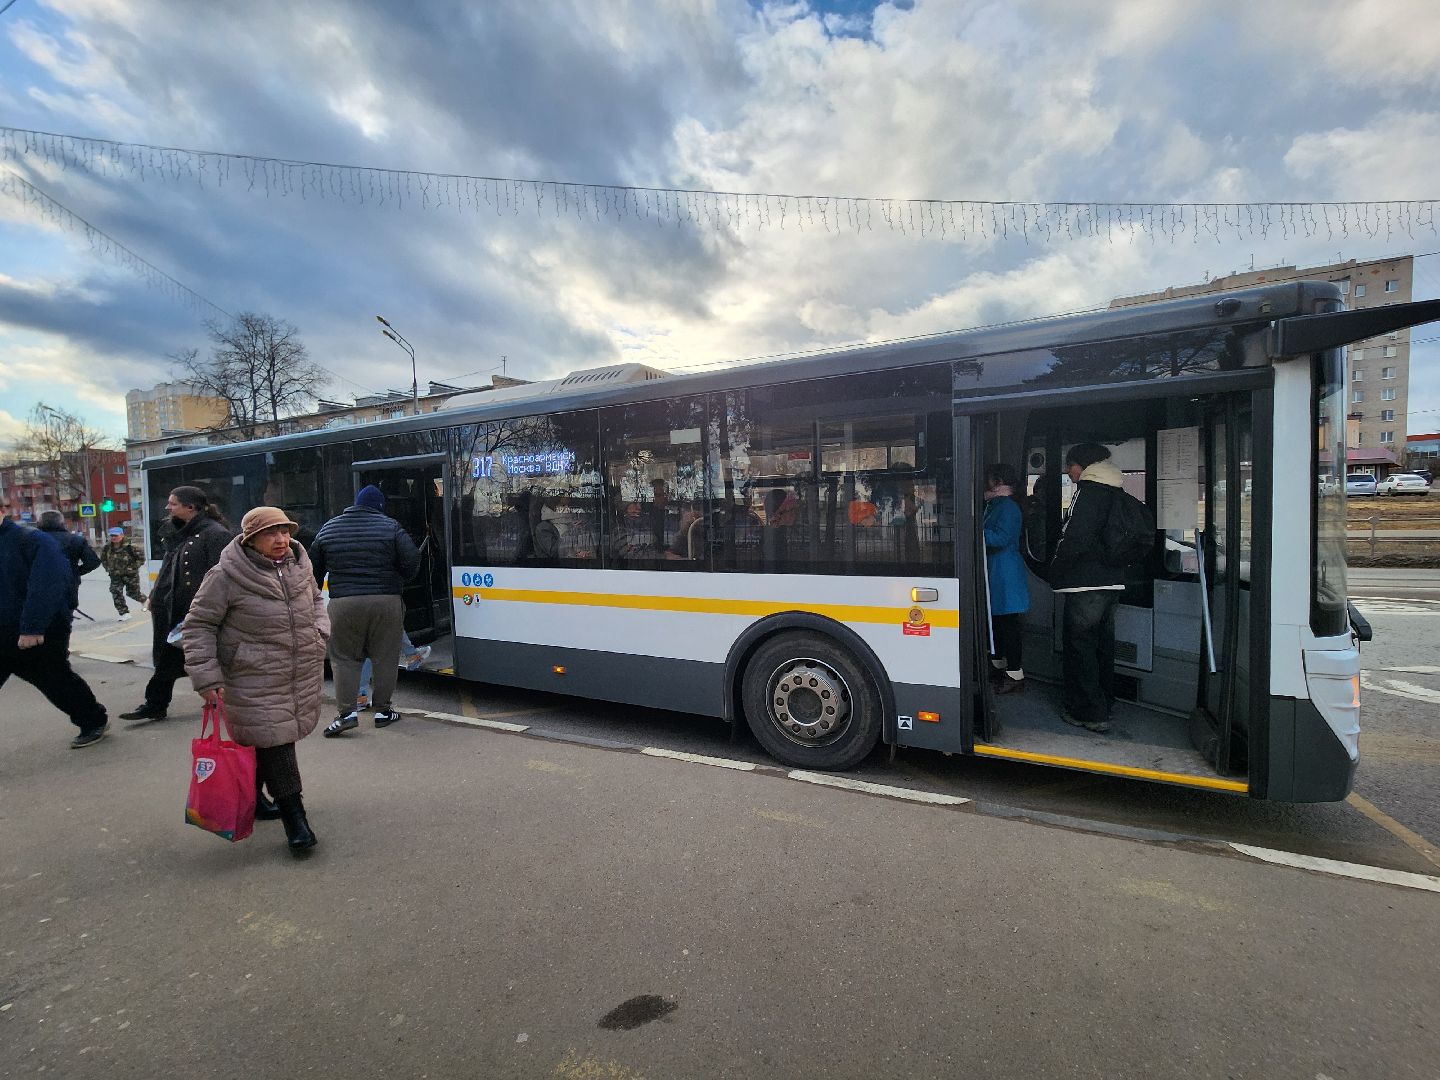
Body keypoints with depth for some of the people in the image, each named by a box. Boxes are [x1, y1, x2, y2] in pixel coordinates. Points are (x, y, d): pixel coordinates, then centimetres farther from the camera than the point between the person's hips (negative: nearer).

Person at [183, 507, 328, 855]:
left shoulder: (299, 565, 4)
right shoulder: (226, 575, -13)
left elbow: (316, 599, 22)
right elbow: (198, 625, -6)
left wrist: (319, 631, 5)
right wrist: (206, 677, -10)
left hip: (303, 675, 6)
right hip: (254, 680, -6)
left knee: (273, 738, 17)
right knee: (272, 741, -6)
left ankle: (251, 795, 40)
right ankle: (293, 816, 3)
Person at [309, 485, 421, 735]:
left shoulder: (328, 529, 10)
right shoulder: (390, 526, 0)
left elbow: (314, 571, 15)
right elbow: (412, 560, -5)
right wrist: (398, 582, 13)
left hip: (343, 604, 2)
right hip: (386, 602, -1)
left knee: (344, 658, 10)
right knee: (384, 657, 7)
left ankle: (347, 711, 2)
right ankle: (383, 711, 13)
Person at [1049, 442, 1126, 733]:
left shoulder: (1088, 491, -13)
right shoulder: (1115, 492, 14)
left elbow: (1075, 538, -22)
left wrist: (1055, 570, -8)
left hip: (1086, 583, -9)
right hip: (1113, 580, 9)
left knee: (1078, 645, -2)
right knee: (1102, 643, 18)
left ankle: (1091, 714, 1)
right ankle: (1104, 703, 31)